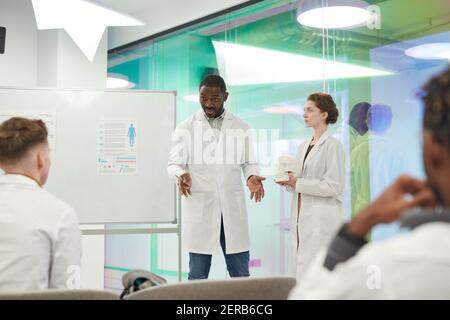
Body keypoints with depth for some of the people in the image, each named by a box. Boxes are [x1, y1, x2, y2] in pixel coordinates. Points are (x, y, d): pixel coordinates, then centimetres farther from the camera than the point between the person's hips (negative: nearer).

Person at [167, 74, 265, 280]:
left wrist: (252, 177, -10)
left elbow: (249, 162, 13)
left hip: (232, 207, 2)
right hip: (199, 208, -1)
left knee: (241, 275, 5)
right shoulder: (186, 128, 3)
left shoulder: (241, 128, 8)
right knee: (197, 276, 4)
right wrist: (182, 175, -20)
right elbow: (174, 163, 4)